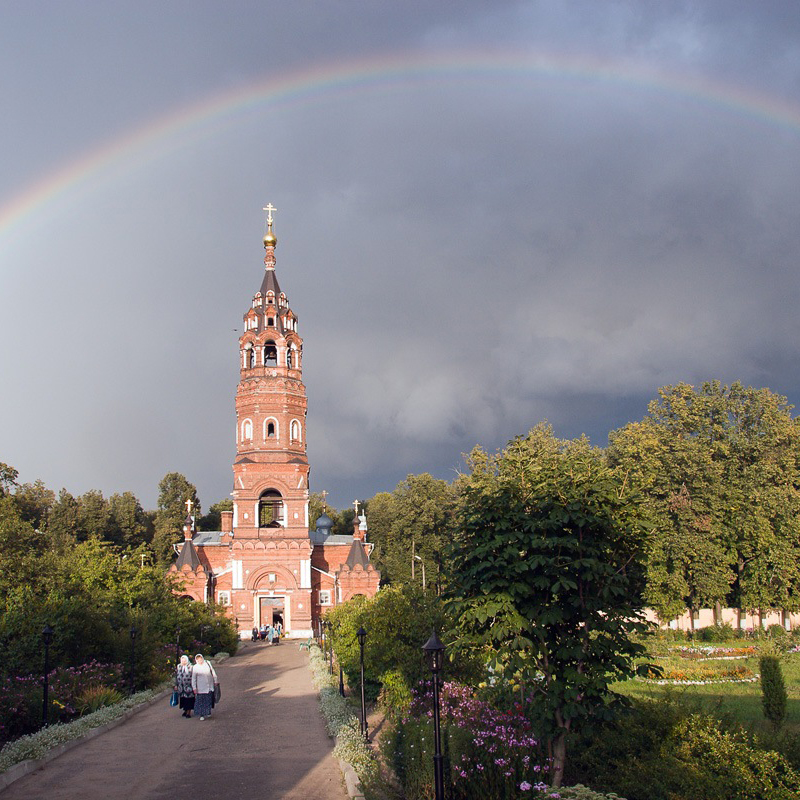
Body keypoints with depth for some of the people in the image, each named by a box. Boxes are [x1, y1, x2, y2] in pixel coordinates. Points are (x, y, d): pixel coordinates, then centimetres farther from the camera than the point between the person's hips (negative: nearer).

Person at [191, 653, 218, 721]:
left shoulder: (208, 663, 3)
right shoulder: (195, 667, -4)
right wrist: (194, 687, -5)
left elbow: (213, 672, 12)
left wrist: (215, 680, 14)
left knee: (209, 700, 10)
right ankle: (201, 714, 7)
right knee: (201, 701, -2)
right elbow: (193, 678, -2)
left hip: (209, 687, 3)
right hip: (201, 688, -3)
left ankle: (208, 712, 26)